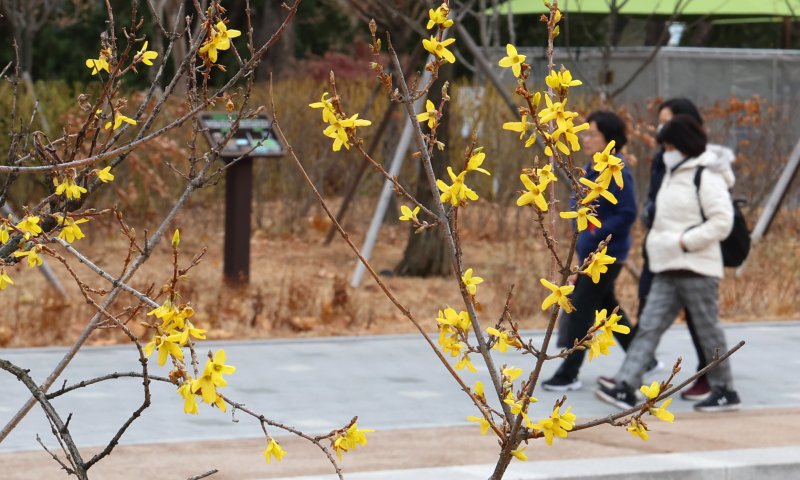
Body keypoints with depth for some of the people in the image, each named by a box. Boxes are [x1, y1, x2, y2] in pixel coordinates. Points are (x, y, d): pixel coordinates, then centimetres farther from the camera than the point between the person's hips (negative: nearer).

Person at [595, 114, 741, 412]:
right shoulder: (672, 175, 17)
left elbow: (722, 222, -16)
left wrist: (685, 241, -18)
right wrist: (660, 243, 13)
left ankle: (725, 392, 15)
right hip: (668, 270, 8)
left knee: (708, 331, 2)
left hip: (697, 269, -8)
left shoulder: (706, 177, -10)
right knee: (649, 326, -3)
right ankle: (625, 388, -11)